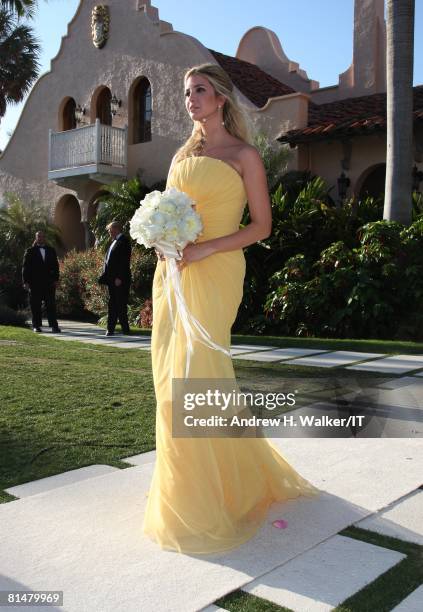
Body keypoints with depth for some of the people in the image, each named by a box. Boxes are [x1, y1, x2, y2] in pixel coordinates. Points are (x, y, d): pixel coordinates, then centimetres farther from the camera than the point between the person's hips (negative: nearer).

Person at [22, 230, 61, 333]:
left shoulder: (51, 250, 14)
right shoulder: (30, 251, 6)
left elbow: (55, 265, 13)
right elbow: (25, 267, 3)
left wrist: (56, 279, 4)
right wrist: (26, 281, -4)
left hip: (49, 282, 2)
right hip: (35, 283, -1)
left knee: (51, 304, -3)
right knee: (35, 305, 2)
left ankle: (54, 326, -4)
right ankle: (36, 326, 8)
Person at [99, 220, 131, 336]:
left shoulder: (123, 240, -9)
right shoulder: (113, 242, 18)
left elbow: (124, 260, -17)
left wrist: (119, 277, -21)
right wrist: (105, 276, 13)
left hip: (120, 279, -9)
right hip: (112, 279, 9)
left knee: (121, 303, -5)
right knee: (112, 304, 10)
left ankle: (125, 328, 1)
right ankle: (110, 329, 14)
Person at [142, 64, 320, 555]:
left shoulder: (244, 156, 1)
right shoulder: (181, 156, 18)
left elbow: (261, 225, -4)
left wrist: (204, 248, -15)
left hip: (214, 273, -6)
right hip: (172, 272, 6)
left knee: (196, 375, -8)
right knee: (172, 375, 5)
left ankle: (205, 502, 7)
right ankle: (183, 479, 23)